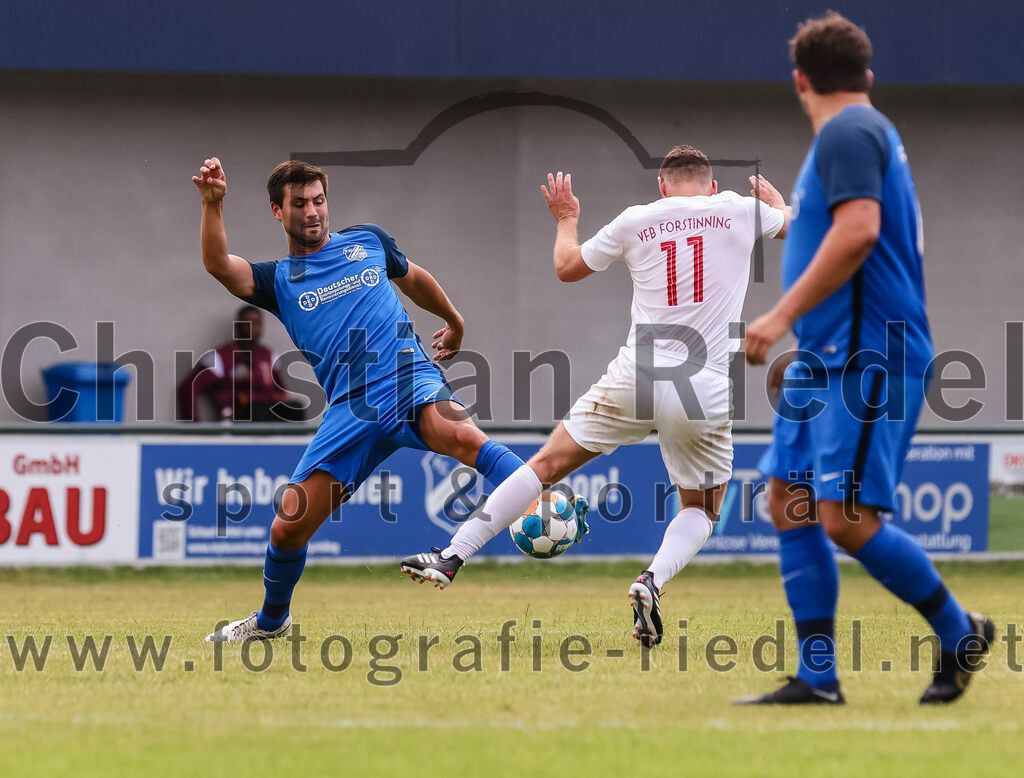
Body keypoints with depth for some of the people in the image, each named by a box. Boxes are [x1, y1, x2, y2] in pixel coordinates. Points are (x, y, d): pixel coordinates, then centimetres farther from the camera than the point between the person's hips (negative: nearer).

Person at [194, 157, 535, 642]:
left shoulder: (368, 241, 15)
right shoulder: (278, 280, 11)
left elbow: (412, 278, 35)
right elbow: (218, 266, -9)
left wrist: (454, 322, 47)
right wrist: (213, 204, -24)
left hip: (411, 381, -1)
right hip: (350, 411, 1)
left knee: (461, 437, -37)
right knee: (287, 528, -2)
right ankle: (271, 620, 26)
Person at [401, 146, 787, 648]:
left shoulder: (635, 221, 6)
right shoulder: (739, 210, 5)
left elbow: (567, 267, 20)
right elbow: (798, 227, 28)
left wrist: (567, 220, 40)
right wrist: (775, 200, 50)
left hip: (634, 381, 0)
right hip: (707, 397, 0)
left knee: (548, 464, 12)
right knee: (700, 511, 17)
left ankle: (452, 556, 7)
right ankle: (653, 581, -12)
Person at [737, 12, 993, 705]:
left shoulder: (848, 133, -11)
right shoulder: (871, 133, 21)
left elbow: (858, 231, -25)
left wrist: (783, 315, -24)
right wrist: (786, 214, 49)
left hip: (868, 359, -10)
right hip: (828, 359, 10)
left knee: (845, 518, -15)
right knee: (789, 504, 4)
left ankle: (959, 631, 2)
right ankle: (817, 677, 3)